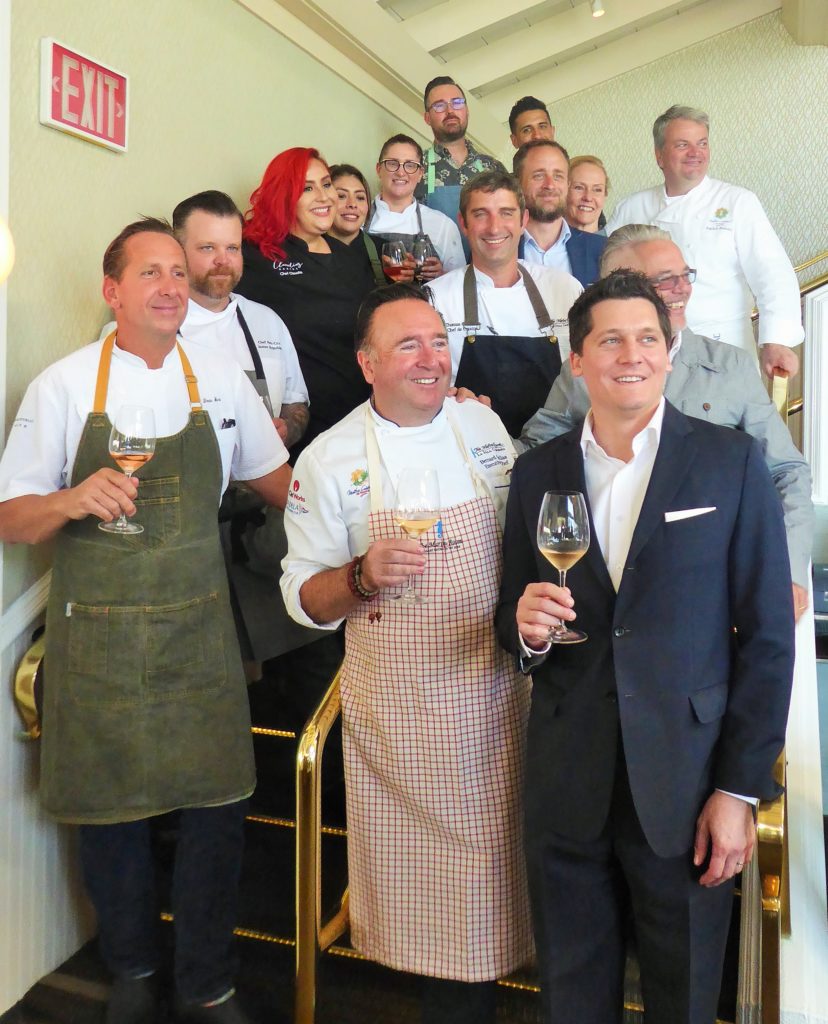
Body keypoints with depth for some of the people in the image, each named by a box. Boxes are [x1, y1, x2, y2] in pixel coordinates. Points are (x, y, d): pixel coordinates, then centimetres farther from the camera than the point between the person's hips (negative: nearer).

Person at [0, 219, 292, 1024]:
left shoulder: (220, 379, 4)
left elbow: (275, 481, 15)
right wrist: (74, 500, -22)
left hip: (200, 630, 2)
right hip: (98, 636, -1)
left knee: (217, 804, 5)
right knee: (111, 809, 11)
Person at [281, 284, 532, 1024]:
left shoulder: (485, 425, 1)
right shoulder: (329, 460, -9)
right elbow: (304, 598, -5)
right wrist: (364, 576, -23)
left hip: (495, 691, 3)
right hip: (399, 710, -2)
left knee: (488, 851, 14)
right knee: (416, 863, 10)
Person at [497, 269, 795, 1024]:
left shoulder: (731, 463, -4)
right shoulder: (537, 472, 4)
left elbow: (767, 636, -5)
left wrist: (741, 788, -7)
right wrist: (526, 625, -13)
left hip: (687, 781, -2)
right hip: (566, 784, 2)